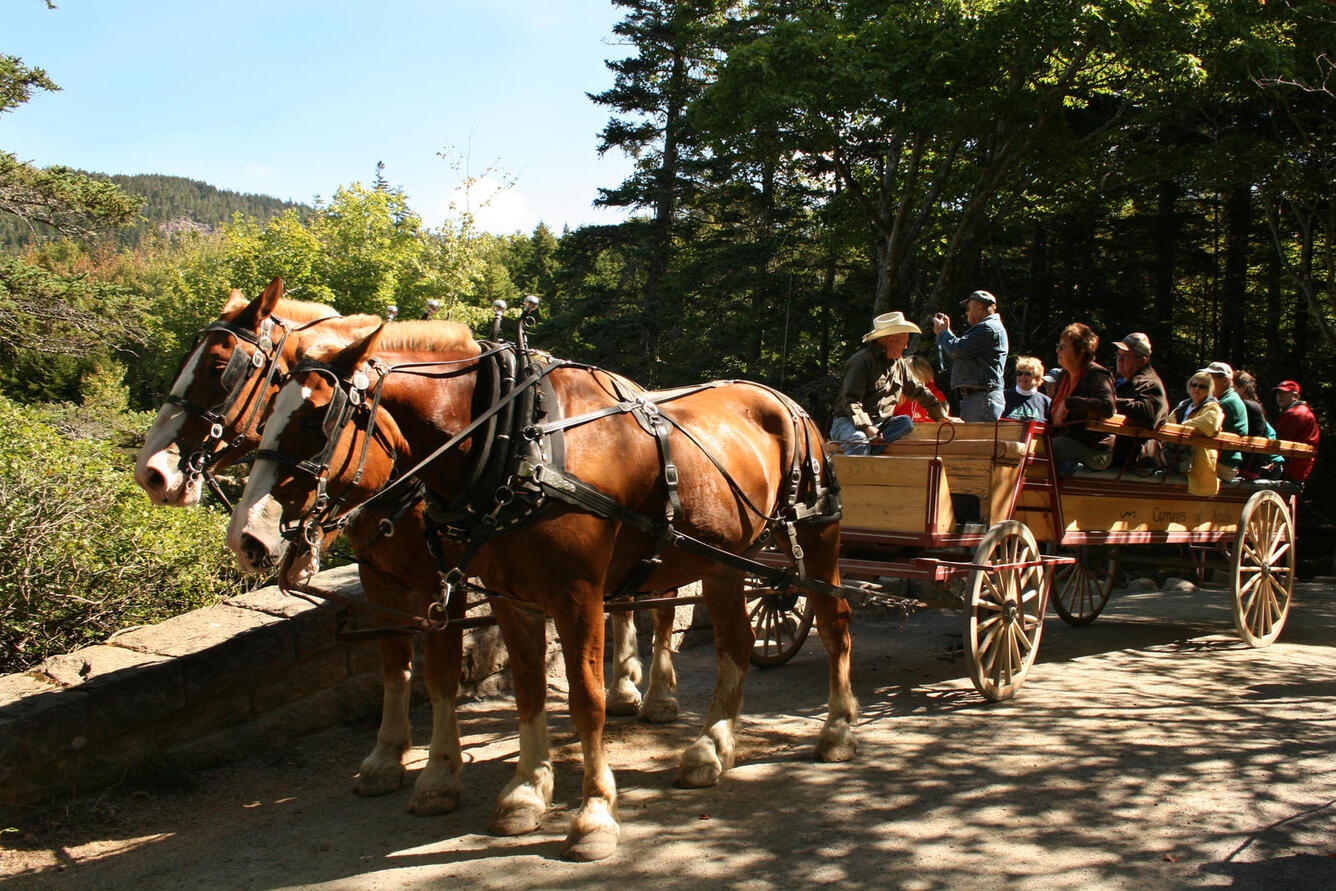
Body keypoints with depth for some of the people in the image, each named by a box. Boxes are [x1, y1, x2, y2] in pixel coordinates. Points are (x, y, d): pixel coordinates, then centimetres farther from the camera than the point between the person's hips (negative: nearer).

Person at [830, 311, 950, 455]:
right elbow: (850, 400, -19)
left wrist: (943, 416, 27)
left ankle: (872, 450, -32)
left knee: (906, 422, -18)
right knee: (860, 440, -39)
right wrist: (867, 427, -29)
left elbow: (919, 391, 28)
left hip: (879, 423, 8)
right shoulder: (862, 360, -11)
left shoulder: (900, 364, 15)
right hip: (848, 421, -8)